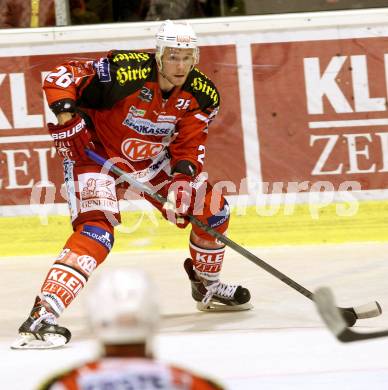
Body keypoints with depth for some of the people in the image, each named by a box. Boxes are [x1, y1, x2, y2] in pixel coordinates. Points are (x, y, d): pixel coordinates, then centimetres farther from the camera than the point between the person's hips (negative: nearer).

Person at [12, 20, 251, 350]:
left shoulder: (201, 94, -11)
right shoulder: (124, 72, -29)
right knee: (97, 229, -28)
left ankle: (207, 286, 36)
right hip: (96, 153, -7)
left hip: (152, 161, 7)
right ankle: (43, 315, -38)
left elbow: (189, 147, -9)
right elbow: (61, 76, -24)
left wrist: (183, 181, -27)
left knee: (213, 210, 9)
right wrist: (66, 117, -36)